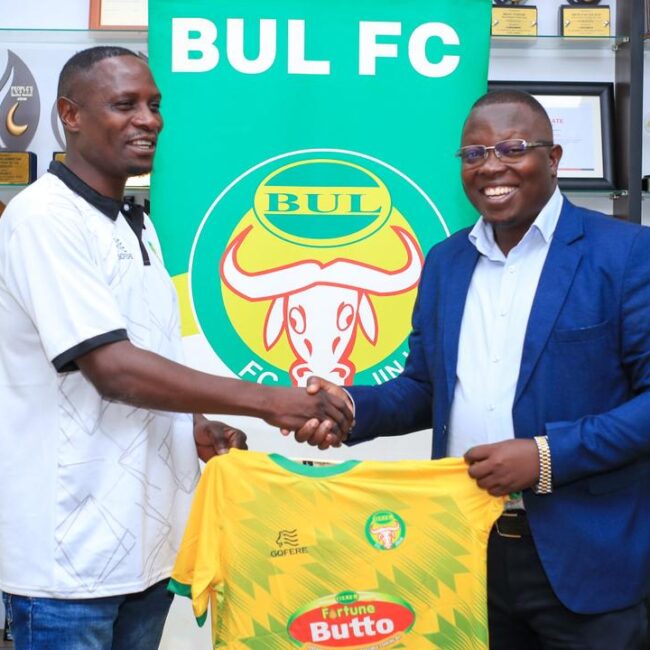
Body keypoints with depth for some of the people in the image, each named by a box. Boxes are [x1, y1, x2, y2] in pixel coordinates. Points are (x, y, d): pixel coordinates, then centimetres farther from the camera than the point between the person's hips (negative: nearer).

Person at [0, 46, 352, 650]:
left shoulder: (136, 225, 12)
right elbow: (112, 370, -22)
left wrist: (195, 427, 2)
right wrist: (266, 400, -20)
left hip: (145, 538, 8)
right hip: (71, 553, -8)